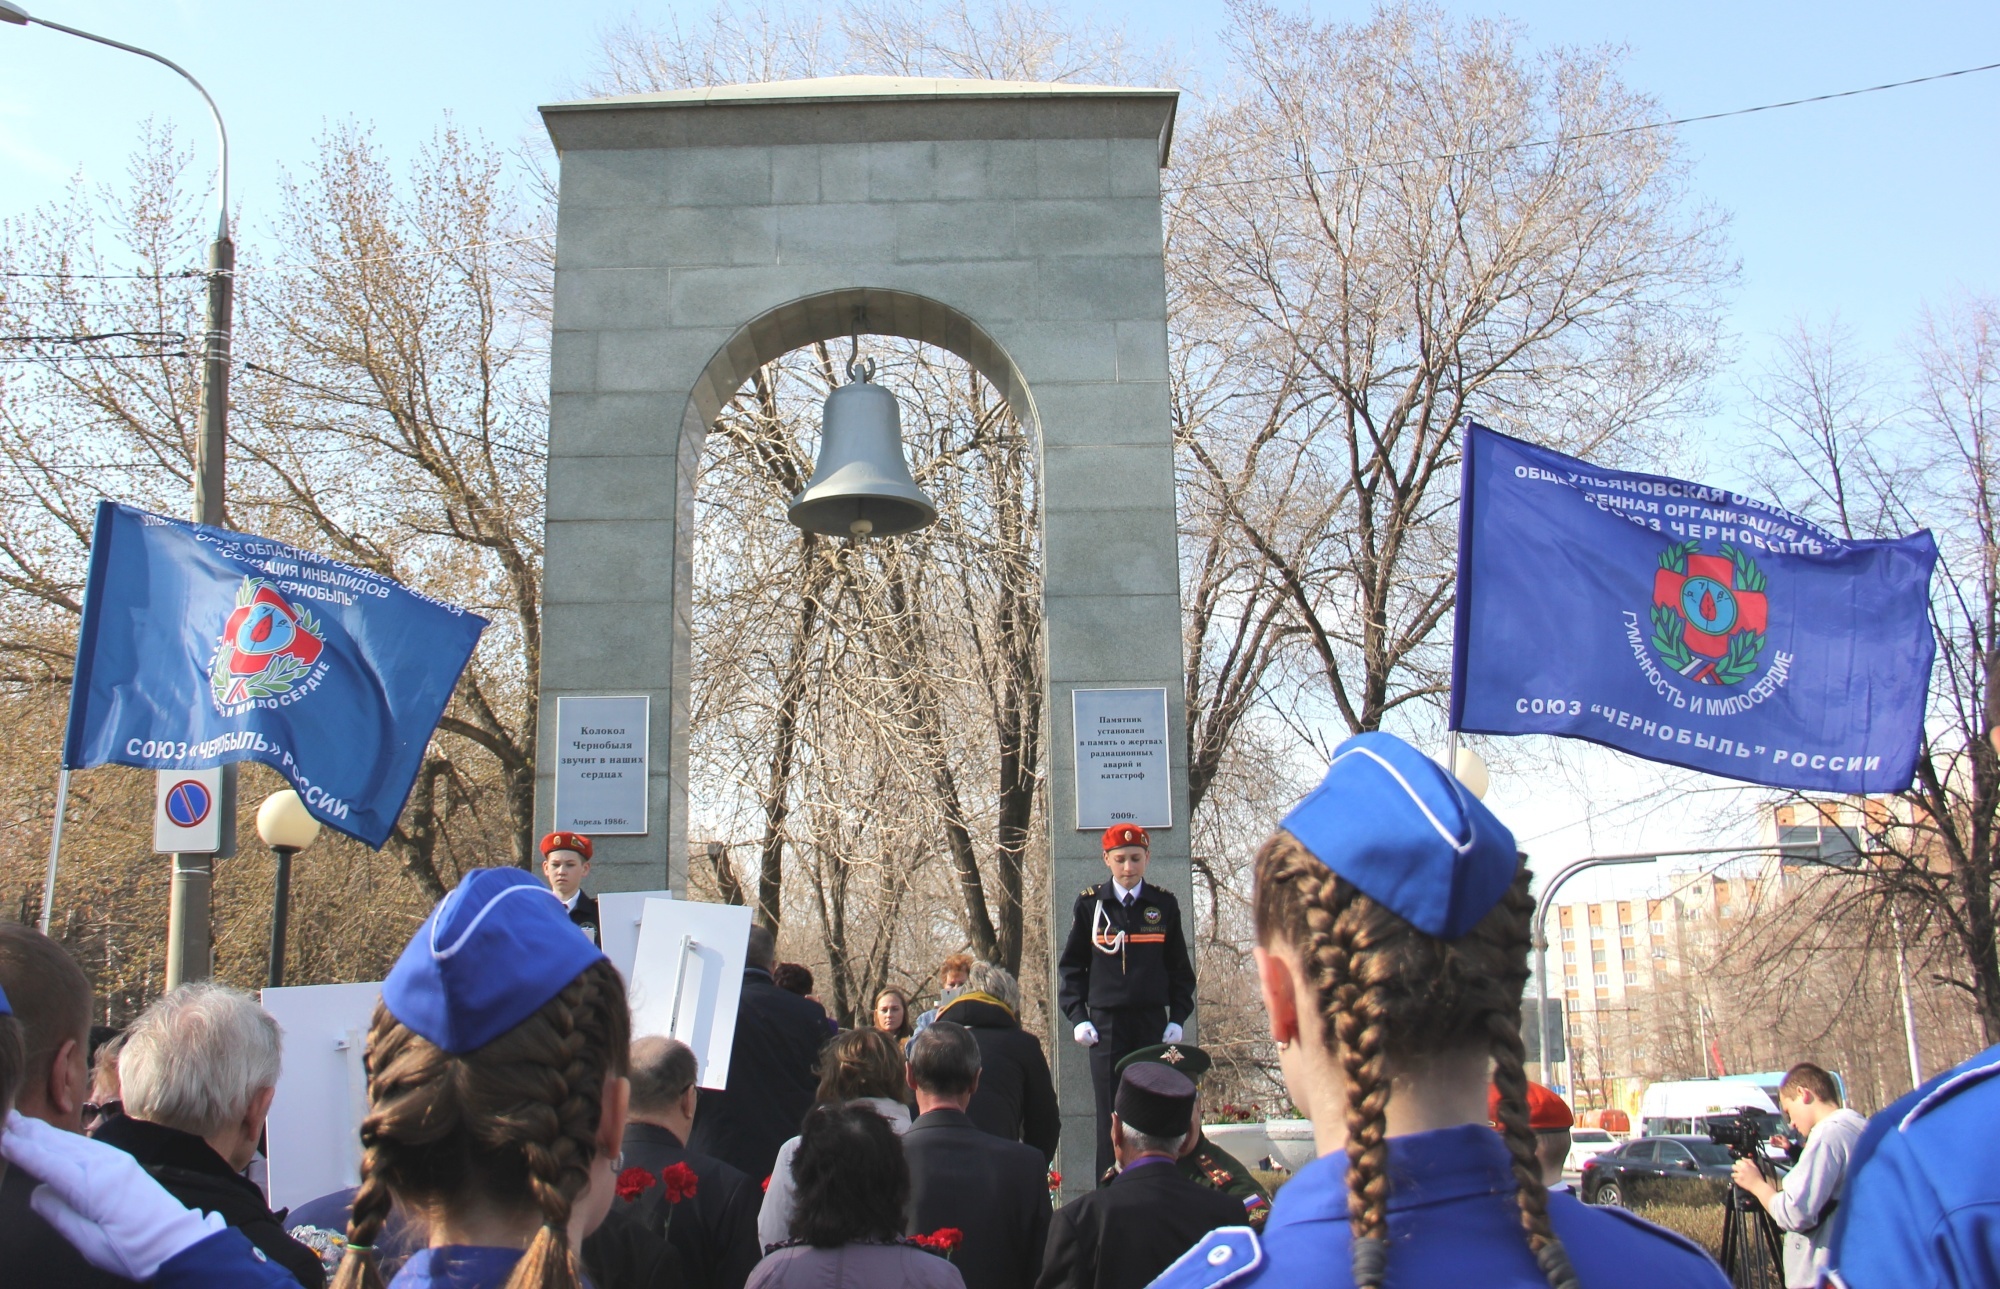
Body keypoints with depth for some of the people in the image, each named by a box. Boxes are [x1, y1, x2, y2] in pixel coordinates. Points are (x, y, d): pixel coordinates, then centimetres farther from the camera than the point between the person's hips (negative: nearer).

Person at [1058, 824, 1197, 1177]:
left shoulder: (1165, 905, 6)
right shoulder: (1089, 904, 3)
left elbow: (1180, 968, 12)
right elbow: (1071, 966, 8)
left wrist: (1178, 1017, 2)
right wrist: (1077, 1017, -2)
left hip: (1153, 1024, 1)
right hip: (1106, 1025, -1)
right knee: (1110, 1115, 0)